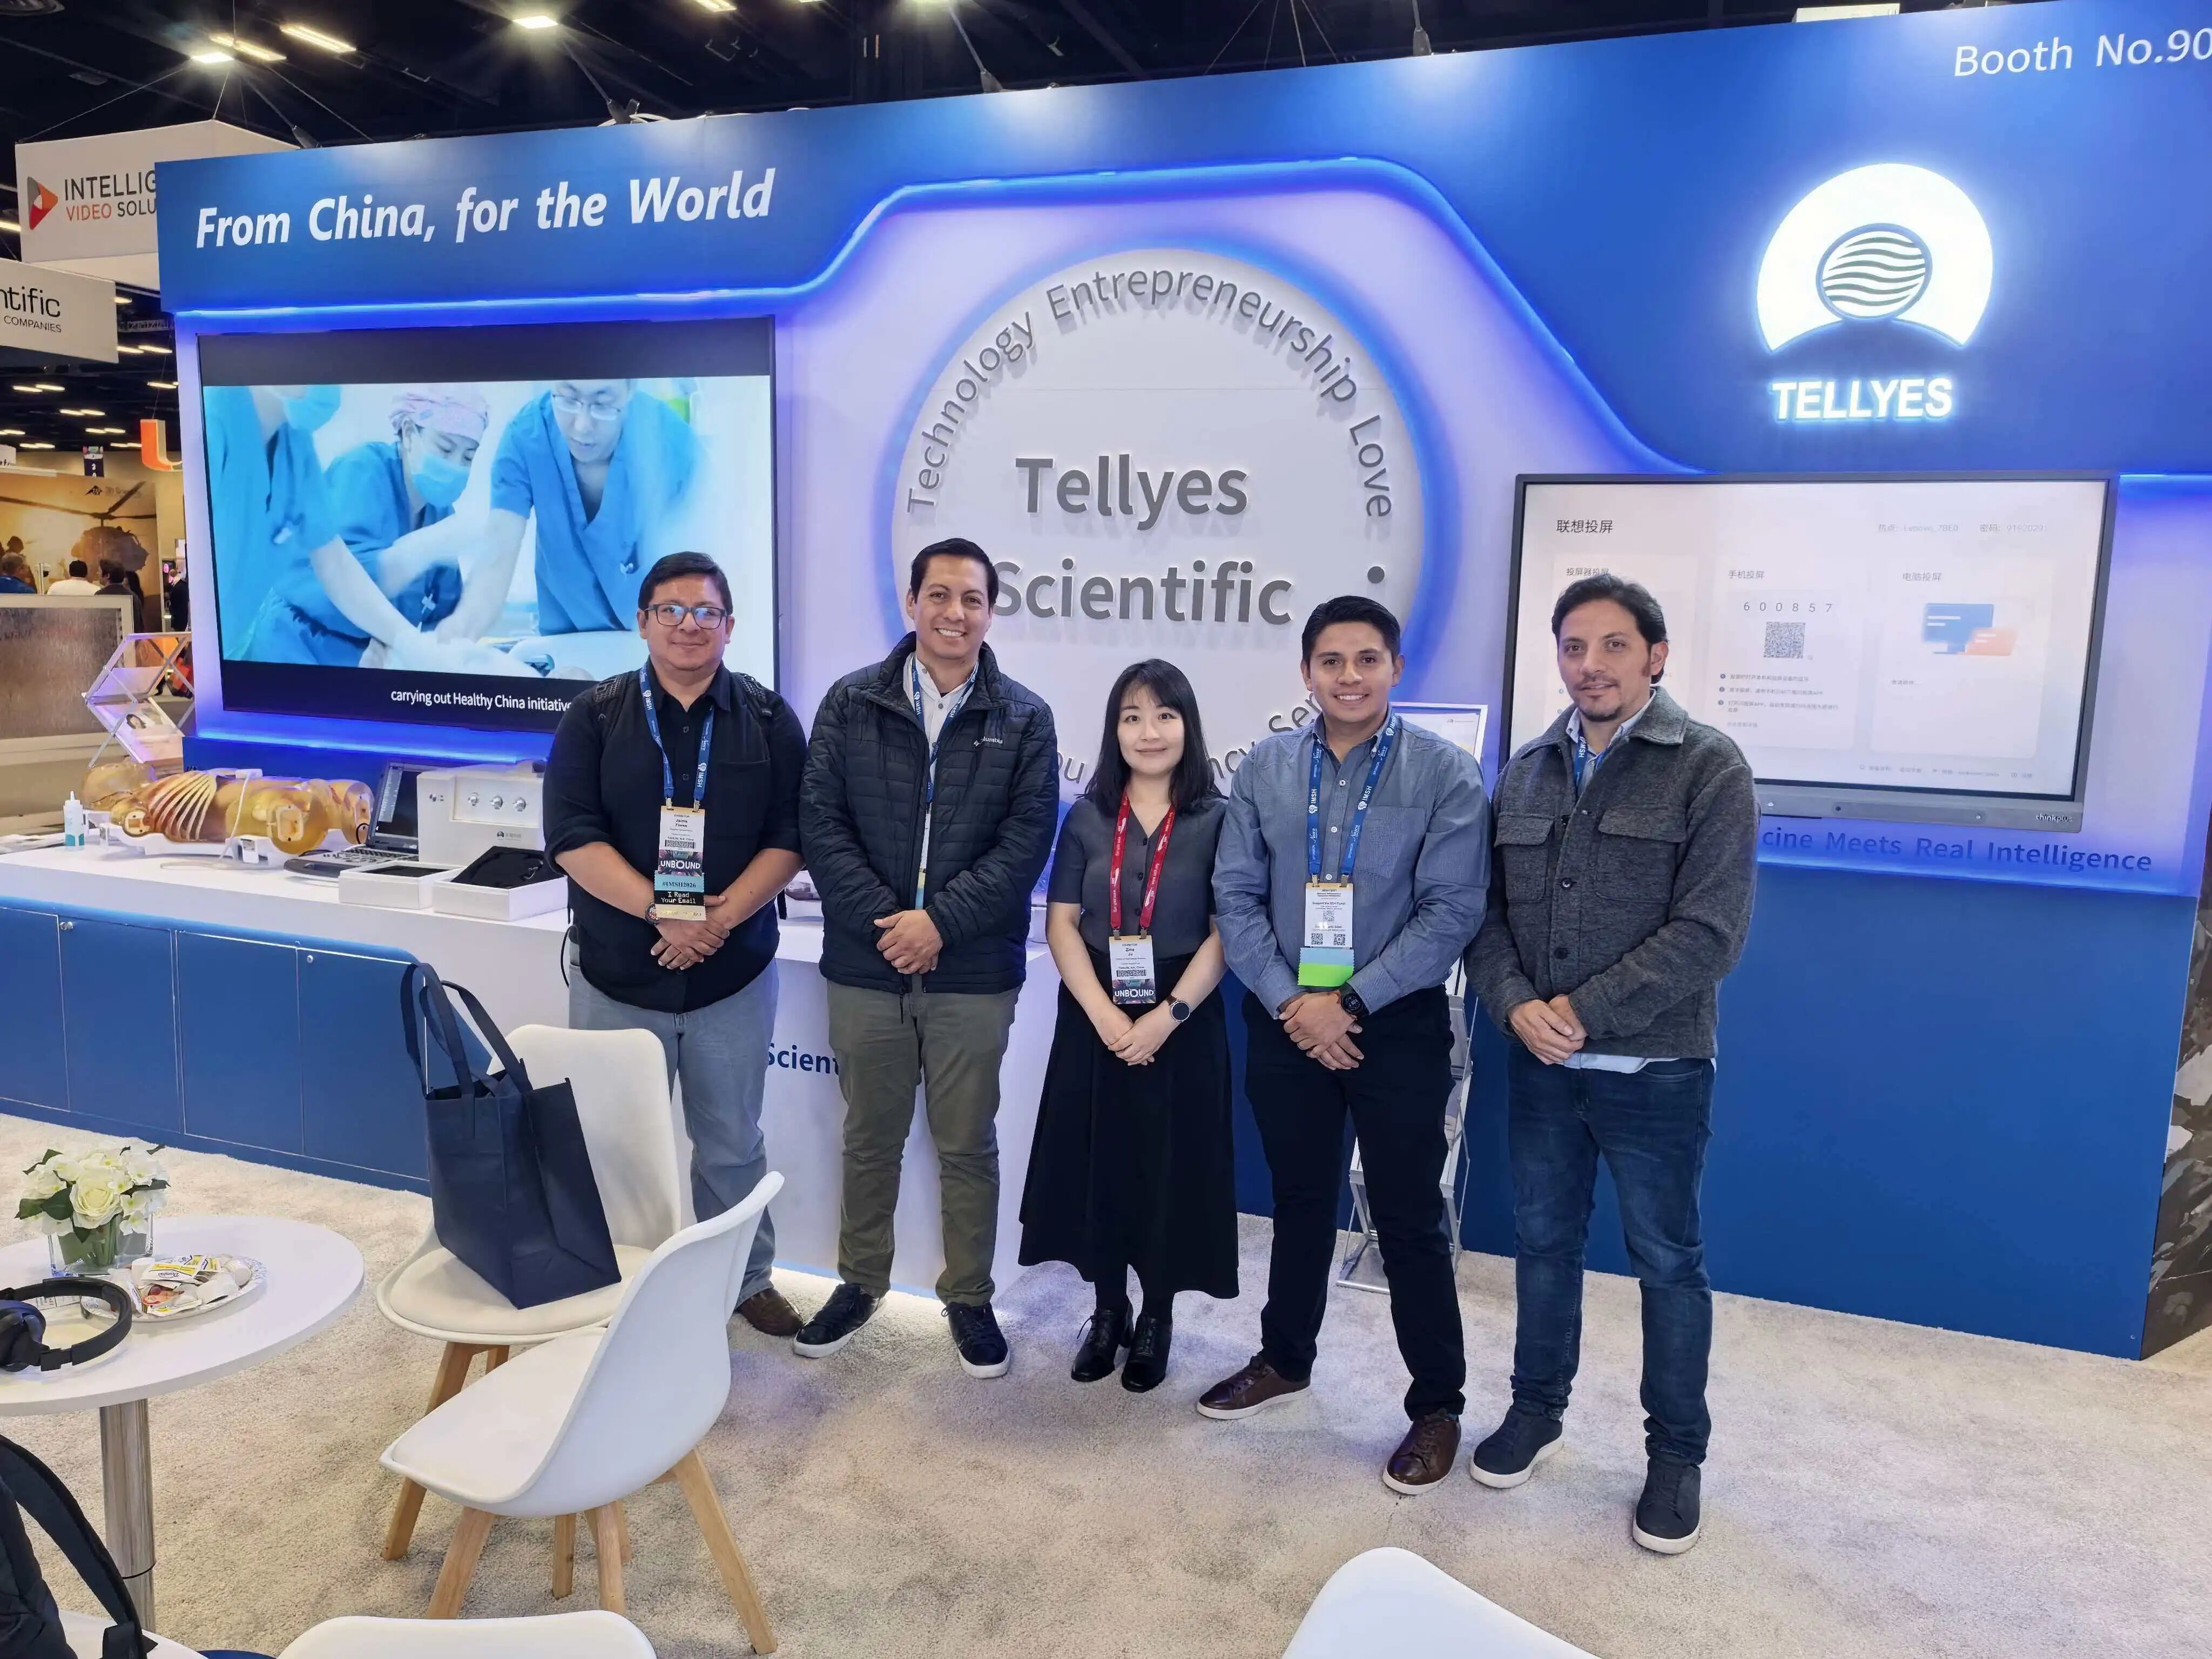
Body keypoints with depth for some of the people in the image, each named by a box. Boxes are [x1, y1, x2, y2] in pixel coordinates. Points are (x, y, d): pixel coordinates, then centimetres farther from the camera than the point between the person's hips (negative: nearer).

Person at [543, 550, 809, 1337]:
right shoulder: (595, 715, 0)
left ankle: (746, 1278, 28)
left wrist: (723, 916, -17)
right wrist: (663, 912, -19)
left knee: (731, 1142, 12)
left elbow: (788, 836, -2)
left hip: (734, 974, 1)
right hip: (617, 974, 0)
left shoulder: (768, 719, 3)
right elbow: (572, 836, -8)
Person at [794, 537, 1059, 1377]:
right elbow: (820, 824, -3)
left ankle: (969, 1297, 29)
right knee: (868, 1139, 16)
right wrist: (884, 919, -14)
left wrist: (940, 919, -15)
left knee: (967, 1146, 11)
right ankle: (859, 1282, 35)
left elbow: (1026, 841, -6)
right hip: (865, 966, 1)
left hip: (973, 973, -1)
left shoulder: (1024, 719, 0)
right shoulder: (851, 704, 1)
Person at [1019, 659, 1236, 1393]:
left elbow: (1226, 933, -7)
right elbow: (1060, 923, 0)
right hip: (1095, 1020, 2)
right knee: (1097, 1164, 8)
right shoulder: (1087, 818, 4)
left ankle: (1156, 1318, 24)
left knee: (1170, 1169, 6)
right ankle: (1107, 1309, 27)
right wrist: (1102, 1013, -13)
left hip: (1181, 1024, -2)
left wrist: (1167, 1016, -16)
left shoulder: (1217, 820, -3)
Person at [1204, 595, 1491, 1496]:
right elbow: (1235, 894, 0)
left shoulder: (1446, 773, -8)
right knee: (1299, 1202, 19)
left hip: (1398, 1026, -3)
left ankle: (1437, 1405, 23)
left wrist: (1349, 1002, -15)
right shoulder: (1265, 768, 2)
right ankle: (1284, 1359, 39)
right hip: (1284, 1022, 3)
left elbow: (1453, 909, -13)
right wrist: (1288, 1001, -11)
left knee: (1409, 1220, 6)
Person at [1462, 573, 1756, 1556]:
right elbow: (1486, 909, 6)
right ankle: (1537, 1407, 36)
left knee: (1668, 1261, 10)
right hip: (1539, 1064, 4)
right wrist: (1516, 1005, -12)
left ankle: (1676, 1451, 26)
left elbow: (1709, 930, -16)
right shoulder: (1527, 772, 8)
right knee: (1543, 1242, 17)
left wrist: (1585, 1012, -18)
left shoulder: (1707, 768, -8)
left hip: (1655, 1068, -4)